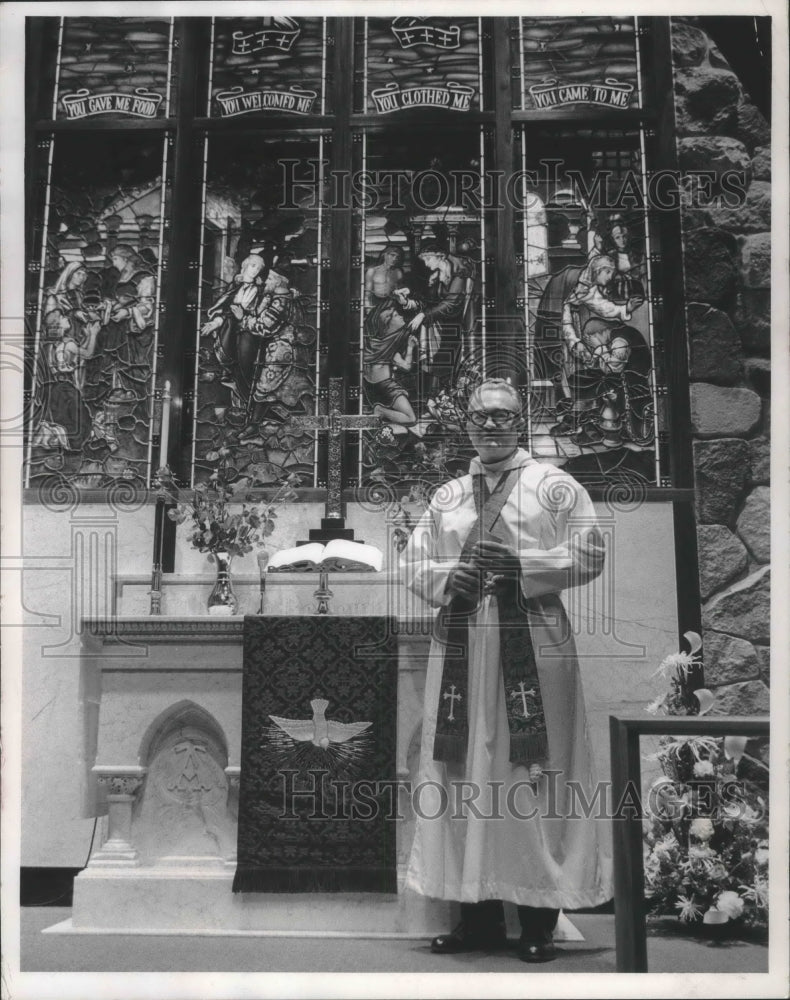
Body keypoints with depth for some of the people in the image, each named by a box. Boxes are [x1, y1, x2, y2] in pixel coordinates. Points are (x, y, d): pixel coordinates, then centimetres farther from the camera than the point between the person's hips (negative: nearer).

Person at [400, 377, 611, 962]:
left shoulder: (555, 486, 5)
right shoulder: (447, 496, 16)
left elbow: (590, 555, -3)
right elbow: (412, 563, 16)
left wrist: (521, 565, -15)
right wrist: (446, 577, -6)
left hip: (532, 645, -4)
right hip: (460, 645, 4)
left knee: (534, 774, -3)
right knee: (464, 773, 5)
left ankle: (539, 918, 8)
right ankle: (479, 912, 16)